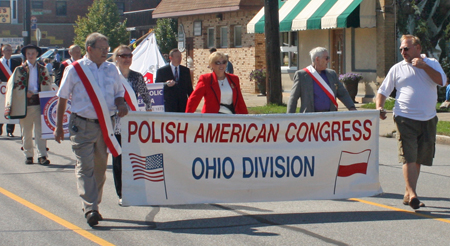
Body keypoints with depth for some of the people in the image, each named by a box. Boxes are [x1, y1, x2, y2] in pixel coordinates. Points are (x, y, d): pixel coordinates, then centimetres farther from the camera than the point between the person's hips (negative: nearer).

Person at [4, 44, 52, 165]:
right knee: (26, 132, 6)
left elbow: (48, 86, 11)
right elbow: (13, 86, 2)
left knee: (40, 131, -7)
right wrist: (25, 93, -11)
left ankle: (42, 155, -8)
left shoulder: (42, 69, 10)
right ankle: (28, 155, 16)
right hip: (24, 104, 0)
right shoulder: (20, 70, 6)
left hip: (39, 103, 0)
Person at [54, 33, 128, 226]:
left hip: (105, 124, 5)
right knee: (85, 167, -11)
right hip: (82, 125, -4)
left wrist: (121, 105, -7)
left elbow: (119, 93, 17)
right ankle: (90, 209, -16)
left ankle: (94, 205, 24)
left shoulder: (111, 69, 9)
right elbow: (62, 98, 1)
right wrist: (58, 126, 0)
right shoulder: (74, 70, -3)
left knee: (100, 167, 11)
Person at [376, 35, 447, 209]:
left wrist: (424, 66, -15)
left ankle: (408, 194, 17)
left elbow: (441, 81, -8)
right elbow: (382, 91, 11)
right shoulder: (397, 69, 7)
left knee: (419, 159, 7)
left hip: (428, 120, 2)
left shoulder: (431, 64, 10)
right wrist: (379, 107, -7)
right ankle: (412, 194, -18)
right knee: (409, 157, -13)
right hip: (405, 119, -2)